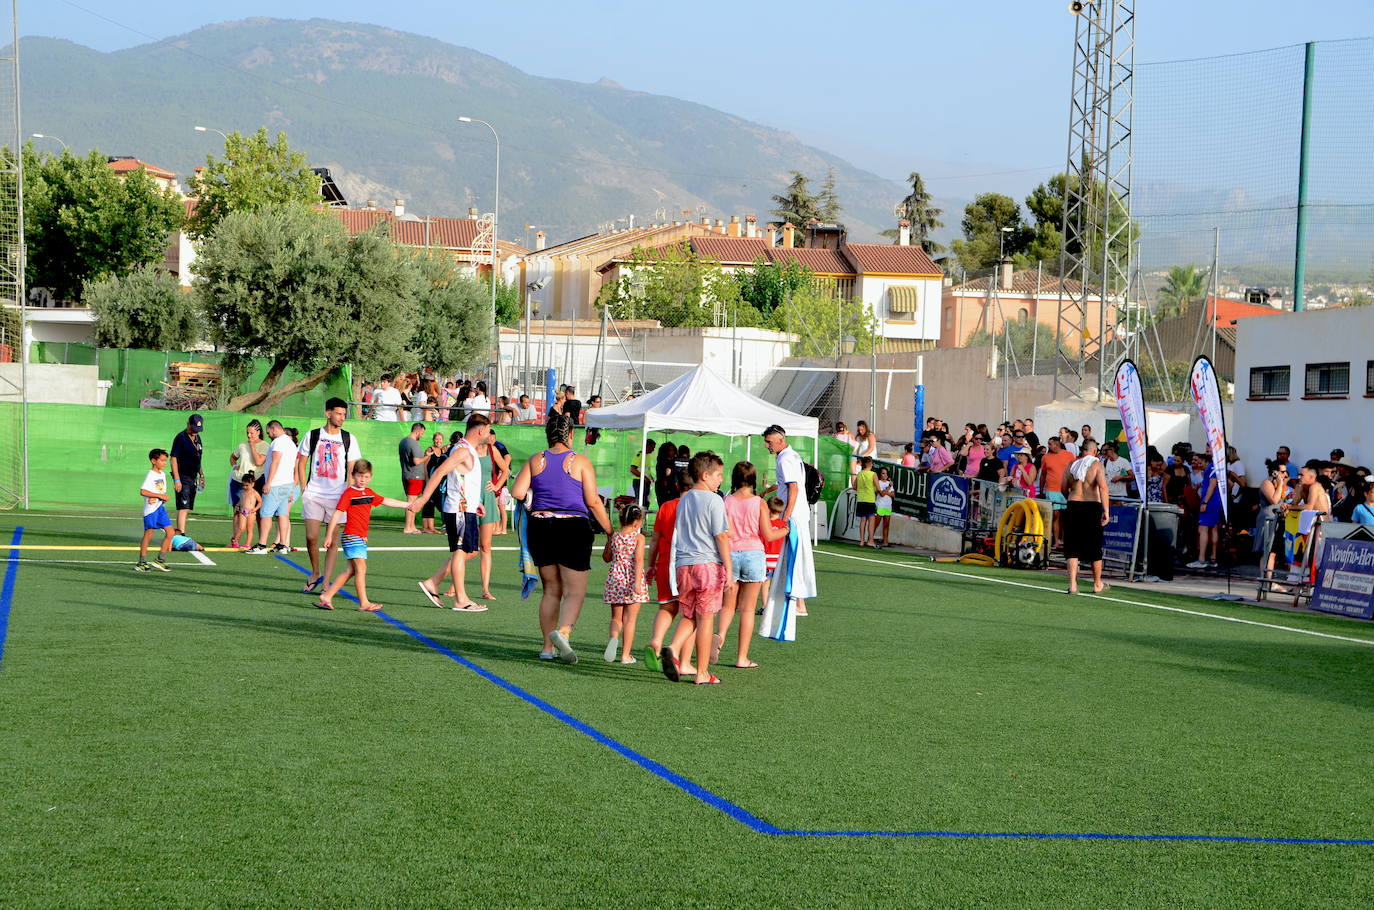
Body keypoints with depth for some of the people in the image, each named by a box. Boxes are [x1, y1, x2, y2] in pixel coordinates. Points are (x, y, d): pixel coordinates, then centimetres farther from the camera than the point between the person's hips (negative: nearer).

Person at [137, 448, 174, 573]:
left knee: (170, 533, 2)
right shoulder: (150, 475, -12)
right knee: (148, 534, -4)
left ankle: (160, 560, 10)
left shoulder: (163, 474, 13)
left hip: (160, 507, 8)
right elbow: (142, 492, -23)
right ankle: (141, 563, 5)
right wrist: (159, 495, -21)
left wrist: (164, 498, 3)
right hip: (150, 508, -8)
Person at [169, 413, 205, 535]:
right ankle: (181, 534, -19)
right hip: (183, 477, -8)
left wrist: (201, 474, 20)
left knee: (187, 509, 10)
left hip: (193, 478, 8)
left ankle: (177, 534, 16)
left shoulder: (197, 438, 14)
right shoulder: (181, 437, -10)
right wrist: (176, 479, -18)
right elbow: (173, 458, -13)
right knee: (183, 508, -15)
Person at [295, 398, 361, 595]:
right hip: (313, 495, 0)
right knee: (311, 537, -4)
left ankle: (326, 582, 5)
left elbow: (352, 470, 6)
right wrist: (304, 489, 1)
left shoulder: (349, 439, 5)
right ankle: (315, 573, 18)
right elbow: (301, 464, 10)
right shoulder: (312, 436, 5)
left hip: (338, 496, 0)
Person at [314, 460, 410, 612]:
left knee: (351, 570, 8)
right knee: (361, 568, -8)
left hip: (362, 538, 8)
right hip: (351, 536, -8)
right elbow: (337, 513, -10)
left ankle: (326, 596, 12)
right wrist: (329, 535, -14)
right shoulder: (348, 493, -8)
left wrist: (407, 505, 29)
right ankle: (364, 603, -5)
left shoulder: (369, 493, 14)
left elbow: (386, 501, 26)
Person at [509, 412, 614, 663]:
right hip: (573, 529, -4)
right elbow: (593, 501, -6)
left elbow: (517, 492, -3)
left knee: (551, 589, 14)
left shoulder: (536, 460, 5)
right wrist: (609, 530, 1)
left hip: (540, 527, 4)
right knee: (575, 591, -2)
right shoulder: (580, 462, -3)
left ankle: (548, 647, 13)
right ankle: (562, 631, -28)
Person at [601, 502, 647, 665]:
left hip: (616, 578, 3)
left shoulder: (613, 537, 4)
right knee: (630, 619, 6)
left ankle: (613, 638, -17)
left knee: (616, 618, 14)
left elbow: (607, 558, 15)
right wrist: (637, 582, -20)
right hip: (631, 579, -3)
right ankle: (626, 655, 7)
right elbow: (639, 560, -16)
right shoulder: (639, 538, -6)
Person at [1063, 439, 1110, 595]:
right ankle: (1098, 584, 22)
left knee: (1072, 547, 5)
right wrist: (1106, 511, -17)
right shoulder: (1097, 464, -3)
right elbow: (1103, 486, -16)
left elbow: (1064, 489, 11)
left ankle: (1072, 584, -5)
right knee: (1094, 546, 10)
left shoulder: (1071, 465, 8)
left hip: (1073, 506, 3)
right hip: (1092, 506, -3)